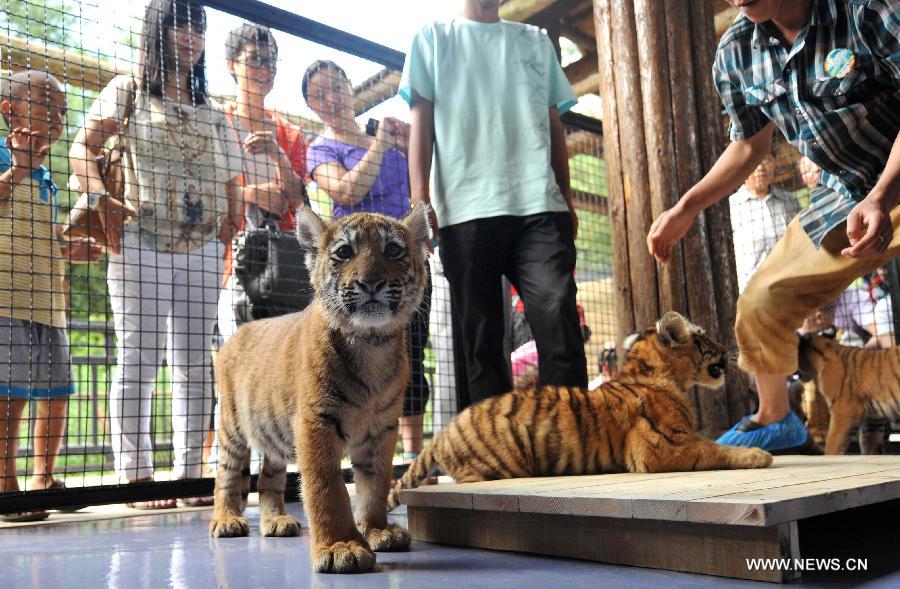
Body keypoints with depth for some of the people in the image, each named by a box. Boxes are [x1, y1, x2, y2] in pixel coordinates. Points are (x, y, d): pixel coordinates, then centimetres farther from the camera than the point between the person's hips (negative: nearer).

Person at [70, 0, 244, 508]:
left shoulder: (214, 115, 19)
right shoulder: (128, 93, 9)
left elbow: (232, 185, 19)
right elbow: (82, 149, 2)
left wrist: (230, 221, 2)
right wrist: (102, 200, -13)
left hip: (202, 251, 4)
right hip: (141, 244, -4)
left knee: (195, 363, 3)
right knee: (139, 357, -4)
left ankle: (190, 475, 9)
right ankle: (137, 476, 1)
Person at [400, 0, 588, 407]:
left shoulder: (536, 41, 23)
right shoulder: (433, 39, 16)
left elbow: (554, 125, 21)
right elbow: (421, 121, 6)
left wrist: (567, 199, 11)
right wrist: (420, 196, -7)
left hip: (540, 206, 2)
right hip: (465, 209, -1)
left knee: (559, 320, -13)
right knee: (479, 337, -1)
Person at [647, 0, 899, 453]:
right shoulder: (736, 50, -4)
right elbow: (750, 145, 10)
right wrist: (686, 208, 4)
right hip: (843, 195, 5)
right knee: (761, 303, 3)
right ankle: (775, 420, 28)